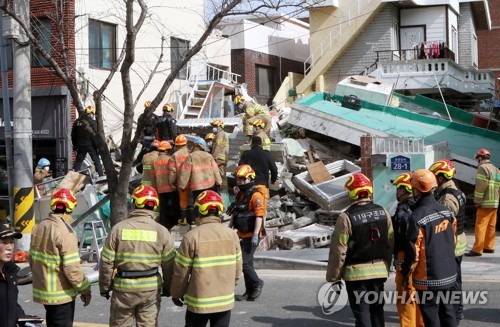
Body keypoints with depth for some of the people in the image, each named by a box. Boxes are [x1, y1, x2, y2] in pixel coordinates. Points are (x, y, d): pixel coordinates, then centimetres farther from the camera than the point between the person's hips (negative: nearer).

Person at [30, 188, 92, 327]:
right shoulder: (65, 232, -22)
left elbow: (32, 260, 12)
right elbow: (72, 268, -23)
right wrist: (85, 289, -12)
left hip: (42, 291, 8)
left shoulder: (38, 228, 4)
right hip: (61, 294, -8)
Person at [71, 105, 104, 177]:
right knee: (96, 160, 4)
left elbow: (73, 135, 13)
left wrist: (75, 145, 21)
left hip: (81, 146, 4)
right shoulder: (92, 122, -12)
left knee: (78, 161, 12)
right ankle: (101, 175, 4)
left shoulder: (77, 122, 6)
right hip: (90, 145, -4)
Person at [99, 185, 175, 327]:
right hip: (151, 289, 1)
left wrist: (104, 287, 7)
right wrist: (168, 288, 14)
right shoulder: (161, 231, -5)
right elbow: (169, 265, 0)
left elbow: (106, 262, -5)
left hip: (123, 289, 0)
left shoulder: (119, 228, -7)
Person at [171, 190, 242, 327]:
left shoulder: (192, 237, -14)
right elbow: (237, 269, 4)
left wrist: (176, 293, 7)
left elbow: (181, 272, -9)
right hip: (225, 301, 3)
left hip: (199, 302, -3)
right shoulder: (232, 235, -3)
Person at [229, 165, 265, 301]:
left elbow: (259, 216, -21)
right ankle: (250, 292, 20)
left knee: (244, 262, -12)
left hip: (251, 235, -9)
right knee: (247, 263, 12)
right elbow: (234, 213, 21)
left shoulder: (255, 195, -15)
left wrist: (255, 235, -26)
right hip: (242, 234, 9)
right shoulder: (240, 194, 13)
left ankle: (257, 283, 9)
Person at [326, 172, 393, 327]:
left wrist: (333, 277, -3)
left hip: (356, 273, -5)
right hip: (379, 271, 5)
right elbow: (390, 244, 5)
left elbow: (338, 251, -13)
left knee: (362, 314, 2)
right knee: (377, 311, 17)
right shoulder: (383, 213, 0)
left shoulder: (346, 217, -15)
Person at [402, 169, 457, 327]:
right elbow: (453, 241, 11)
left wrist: (406, 276, -6)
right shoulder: (446, 211, 1)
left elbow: (413, 252, -18)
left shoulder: (417, 217, -21)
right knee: (446, 310, 20)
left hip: (428, 279, -7)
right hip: (448, 274, 7)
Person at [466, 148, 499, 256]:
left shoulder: (482, 168, -9)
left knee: (480, 226, -9)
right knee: (491, 226, 13)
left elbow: (481, 186, -17)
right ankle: (489, 247, 18)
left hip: (485, 203, -9)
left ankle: (477, 250, -12)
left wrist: (477, 201, -12)